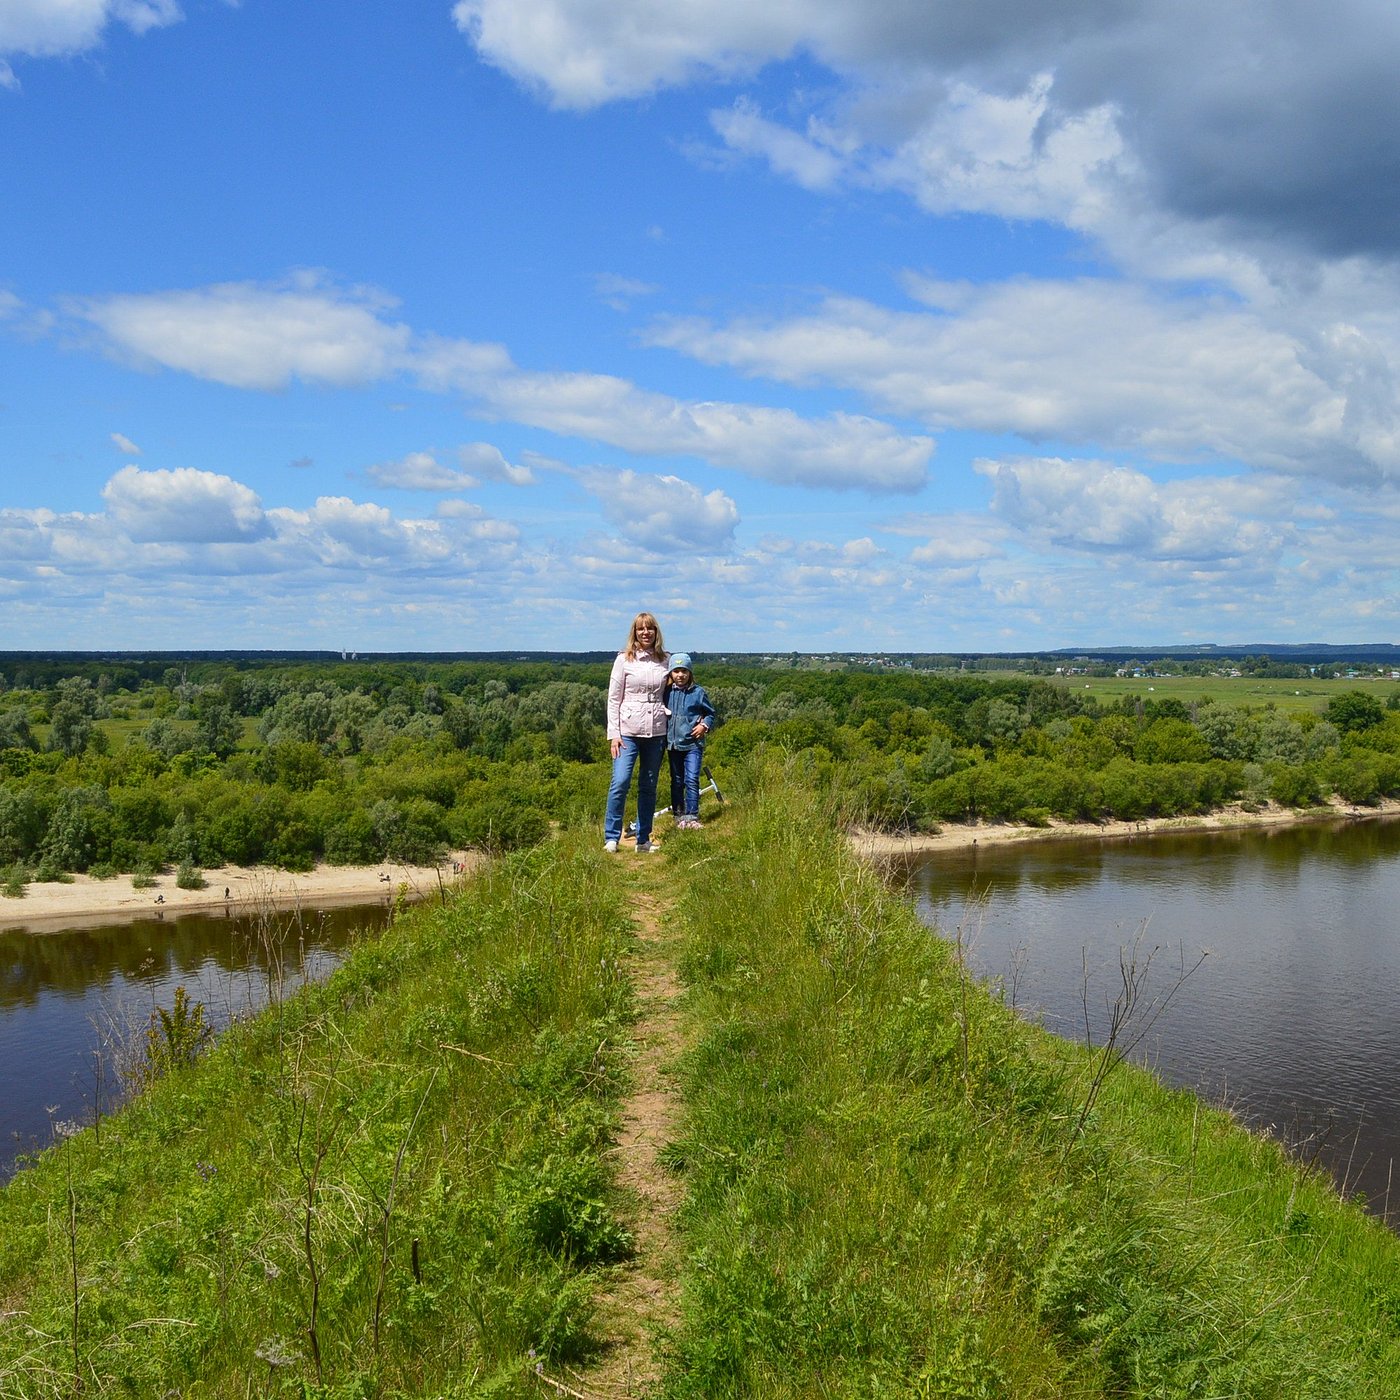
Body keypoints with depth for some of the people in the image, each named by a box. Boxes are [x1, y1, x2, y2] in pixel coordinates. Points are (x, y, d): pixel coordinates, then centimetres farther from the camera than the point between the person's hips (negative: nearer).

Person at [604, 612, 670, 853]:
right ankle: (611, 838, -5)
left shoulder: (664, 661, 9)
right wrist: (613, 734, -8)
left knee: (649, 787, 8)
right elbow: (613, 698, -1)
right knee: (620, 782, -13)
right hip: (629, 730, -3)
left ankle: (643, 840, 16)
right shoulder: (624, 659, 0)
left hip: (656, 731, 3)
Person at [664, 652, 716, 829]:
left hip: (693, 743, -3)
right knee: (677, 781, 12)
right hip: (673, 743, 3)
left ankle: (691, 816, -5)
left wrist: (705, 725, -8)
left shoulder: (698, 692, -2)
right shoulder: (667, 692, 2)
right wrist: (663, 736, 3)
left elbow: (711, 713, 10)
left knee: (692, 780, -10)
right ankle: (678, 814, 21)